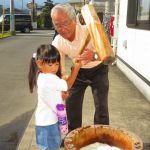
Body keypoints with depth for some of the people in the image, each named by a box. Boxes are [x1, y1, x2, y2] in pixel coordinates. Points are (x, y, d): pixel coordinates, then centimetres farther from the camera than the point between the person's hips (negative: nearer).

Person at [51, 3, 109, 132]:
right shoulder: (57, 42, -19)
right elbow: (59, 68, -12)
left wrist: (93, 56, -60)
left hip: (98, 70, -4)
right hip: (78, 72, 4)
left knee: (101, 106, -5)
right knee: (71, 104, 7)